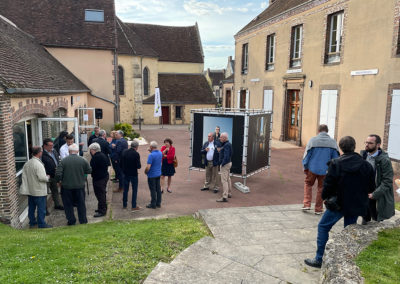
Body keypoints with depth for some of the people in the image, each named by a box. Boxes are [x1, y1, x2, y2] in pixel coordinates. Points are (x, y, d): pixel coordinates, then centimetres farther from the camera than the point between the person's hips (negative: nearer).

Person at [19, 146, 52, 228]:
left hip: (30, 191, 8)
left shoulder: (26, 164, 3)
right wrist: (48, 177, -3)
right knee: (41, 208, 3)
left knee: (31, 207, 18)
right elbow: (42, 177, -24)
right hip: (39, 191, -8)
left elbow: (24, 177, 7)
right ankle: (41, 224, 10)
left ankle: (32, 222, 30)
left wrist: (24, 189, 11)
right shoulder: (38, 164, -22)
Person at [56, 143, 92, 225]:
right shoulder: (82, 160, -7)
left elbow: (58, 173, -14)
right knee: (81, 203, 14)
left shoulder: (63, 161, -11)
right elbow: (89, 171, 2)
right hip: (80, 186, 1)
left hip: (67, 186, -1)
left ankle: (71, 221, 18)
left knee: (68, 204, 13)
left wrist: (59, 180, 5)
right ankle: (83, 220, 21)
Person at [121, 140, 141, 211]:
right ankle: (134, 206, 11)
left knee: (125, 189, 17)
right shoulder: (136, 154, -20)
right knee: (134, 190, 7)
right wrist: (139, 166, 2)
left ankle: (124, 205, 27)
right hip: (133, 174, -5)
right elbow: (138, 166, -19)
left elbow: (121, 163, 3)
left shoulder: (124, 152, -4)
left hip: (125, 174, 5)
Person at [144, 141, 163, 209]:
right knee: (158, 189, 14)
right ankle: (158, 203, 23)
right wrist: (151, 151, 8)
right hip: (158, 174, 7)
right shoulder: (160, 153, 0)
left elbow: (148, 167, -25)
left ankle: (153, 204, 12)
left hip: (152, 175, -7)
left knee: (153, 190, 3)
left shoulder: (151, 155, -23)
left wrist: (145, 172, -5)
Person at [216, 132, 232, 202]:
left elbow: (226, 156, -26)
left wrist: (222, 164, -19)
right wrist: (220, 150, 3)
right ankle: (229, 193, 32)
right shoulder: (227, 144, 12)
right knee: (228, 179, 19)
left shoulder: (227, 145, -20)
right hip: (228, 163, 11)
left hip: (225, 164, -11)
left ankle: (224, 197, -10)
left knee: (224, 180, -10)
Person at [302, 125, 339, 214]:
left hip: (312, 168, -1)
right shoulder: (333, 142, -2)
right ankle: (318, 209, 21)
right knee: (321, 188, 13)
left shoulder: (313, 140, -7)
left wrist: (305, 167, 8)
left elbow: (306, 155, -3)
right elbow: (336, 157, 3)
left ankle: (306, 204, 14)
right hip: (325, 170, 1)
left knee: (308, 184, 20)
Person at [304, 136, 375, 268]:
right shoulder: (366, 165, -2)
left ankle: (319, 259, 10)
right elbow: (371, 187, 5)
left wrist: (326, 197, 5)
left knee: (323, 226, 8)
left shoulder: (336, 164, -13)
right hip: (356, 205, 4)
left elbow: (328, 184, -12)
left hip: (338, 203, -4)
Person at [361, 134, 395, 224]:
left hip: (378, 198, -5)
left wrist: (374, 194, -18)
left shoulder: (384, 160, -15)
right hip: (364, 194, 5)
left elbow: (387, 182, -16)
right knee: (365, 220, 18)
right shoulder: (363, 155, 1)